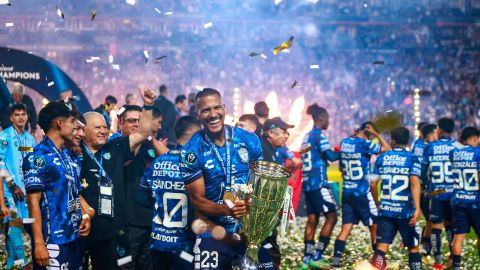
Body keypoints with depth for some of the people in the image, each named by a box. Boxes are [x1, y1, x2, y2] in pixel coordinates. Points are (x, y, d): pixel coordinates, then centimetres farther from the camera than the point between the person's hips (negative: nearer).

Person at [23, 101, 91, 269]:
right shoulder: (38, 157, -10)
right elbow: (33, 201, -15)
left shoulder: (68, 156, 15)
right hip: (53, 241, -8)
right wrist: (39, 243, -19)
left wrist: (84, 217, 4)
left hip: (75, 238, 8)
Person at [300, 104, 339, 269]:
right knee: (331, 216, -5)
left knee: (312, 219, 8)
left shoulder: (307, 136, 16)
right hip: (318, 183, -8)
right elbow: (331, 156, -16)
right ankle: (317, 256, -11)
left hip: (307, 183, 8)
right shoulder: (319, 134, -9)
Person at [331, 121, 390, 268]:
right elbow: (387, 148, -7)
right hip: (362, 193, -6)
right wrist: (375, 133, -4)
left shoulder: (344, 143, 8)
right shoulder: (364, 144, -14)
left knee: (346, 228, 5)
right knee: (374, 226, 8)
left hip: (347, 192, 6)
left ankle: (336, 261, -4)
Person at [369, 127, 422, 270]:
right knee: (413, 246, 14)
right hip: (405, 211, -2)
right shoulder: (412, 158, -4)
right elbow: (415, 183, -16)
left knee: (381, 247, -1)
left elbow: (373, 183, 6)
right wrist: (417, 208, -18)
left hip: (385, 210, 2)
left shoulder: (382, 158, 5)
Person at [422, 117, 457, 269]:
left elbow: (423, 171, 1)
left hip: (436, 193, -1)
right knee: (451, 225, 15)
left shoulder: (430, 147, -3)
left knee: (436, 226, 5)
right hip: (454, 192, 1)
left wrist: (427, 183, 17)